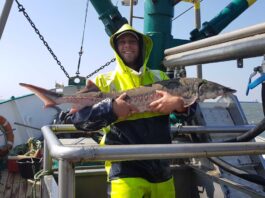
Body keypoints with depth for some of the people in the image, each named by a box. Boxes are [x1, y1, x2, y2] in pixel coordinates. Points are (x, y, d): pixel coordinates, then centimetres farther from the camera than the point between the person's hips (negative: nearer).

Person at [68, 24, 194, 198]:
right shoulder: (104, 82, 2)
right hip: (124, 168, -3)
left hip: (161, 167, 4)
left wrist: (177, 102, -19)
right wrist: (111, 109, -23)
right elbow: (79, 117, -7)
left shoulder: (160, 77, 11)